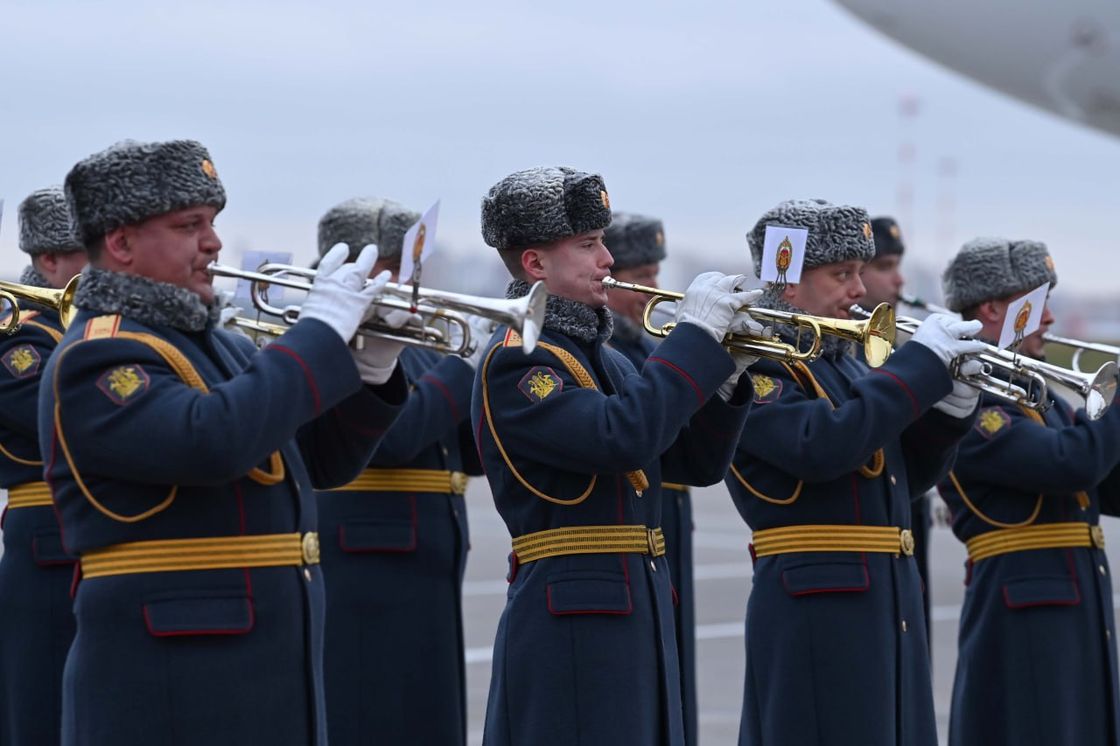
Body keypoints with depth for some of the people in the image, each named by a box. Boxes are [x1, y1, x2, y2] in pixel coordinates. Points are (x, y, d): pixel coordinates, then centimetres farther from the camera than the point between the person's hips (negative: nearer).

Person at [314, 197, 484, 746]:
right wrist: (469, 366, -15)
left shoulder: (416, 345, 18)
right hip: (361, 593, -9)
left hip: (425, 592, 9)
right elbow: (390, 436, -23)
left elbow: (473, 453, 15)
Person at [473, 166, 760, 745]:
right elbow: (621, 437, -26)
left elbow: (694, 463, 17)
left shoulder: (600, 358, 17)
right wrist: (696, 334, -18)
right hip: (570, 624, -9)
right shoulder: (514, 363, -11)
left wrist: (725, 370, 1)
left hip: (638, 615, 9)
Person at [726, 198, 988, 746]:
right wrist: (922, 361, -21)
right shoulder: (755, 366, -10)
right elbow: (823, 446, -27)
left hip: (891, 603, 9)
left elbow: (907, 474, 19)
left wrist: (950, 405, 0)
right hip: (814, 612, -9)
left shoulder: (843, 362, 17)